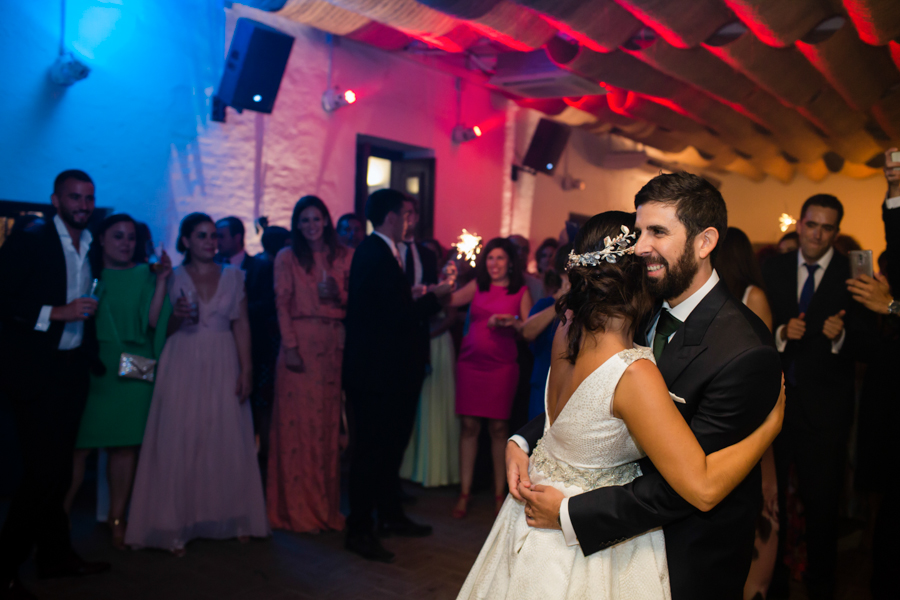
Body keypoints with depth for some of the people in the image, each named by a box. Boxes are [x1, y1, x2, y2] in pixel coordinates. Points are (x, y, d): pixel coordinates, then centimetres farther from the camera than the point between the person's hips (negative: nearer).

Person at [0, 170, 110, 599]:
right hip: (36, 371, -6)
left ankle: (56, 556, 26)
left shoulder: (93, 247, 11)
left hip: (74, 368, 6)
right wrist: (54, 313, -22)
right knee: (44, 471, -6)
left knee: (58, 470, 15)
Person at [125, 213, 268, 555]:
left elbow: (241, 325, 4)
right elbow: (162, 328, 7)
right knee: (180, 443, -1)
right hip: (183, 365, -1)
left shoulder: (233, 277, 8)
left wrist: (246, 369, -5)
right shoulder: (173, 278, 6)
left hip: (223, 365, 1)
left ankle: (232, 518, 14)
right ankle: (177, 526, 8)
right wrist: (177, 317, -14)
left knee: (228, 442, 2)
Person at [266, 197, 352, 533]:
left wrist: (338, 295, -10)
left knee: (329, 423, 4)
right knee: (299, 423, -2)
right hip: (300, 344, -2)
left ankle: (326, 506, 15)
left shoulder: (344, 257, 12)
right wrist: (291, 347, -11)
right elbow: (282, 305, -1)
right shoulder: (287, 258, 6)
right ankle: (299, 509, 8)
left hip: (334, 345, 2)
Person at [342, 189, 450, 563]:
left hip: (386, 368, 11)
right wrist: (434, 296, -10)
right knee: (373, 448, -1)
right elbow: (397, 314, -23)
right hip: (376, 370, -11)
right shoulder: (375, 255, -19)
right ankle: (358, 531, 11)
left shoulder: (379, 252, 13)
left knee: (390, 445, 20)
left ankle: (391, 516, 35)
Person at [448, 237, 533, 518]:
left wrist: (511, 322, -15)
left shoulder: (521, 292, 6)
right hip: (470, 362, 2)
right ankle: (464, 492, 8)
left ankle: (500, 493, 13)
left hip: (501, 366, -2)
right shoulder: (477, 286, 11)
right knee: (469, 425, 1)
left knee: (498, 426, 0)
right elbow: (449, 300, 2)